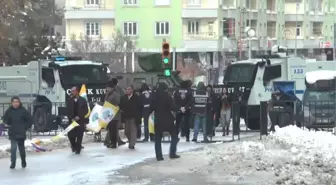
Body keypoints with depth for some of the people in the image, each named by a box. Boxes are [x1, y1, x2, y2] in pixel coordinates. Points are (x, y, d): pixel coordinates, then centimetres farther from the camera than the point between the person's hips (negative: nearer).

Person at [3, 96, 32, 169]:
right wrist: (7, 124, 0)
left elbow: (30, 120, 1)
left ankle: (23, 162, 28)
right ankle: (13, 163, -3)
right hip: (12, 133, 1)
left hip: (21, 133, 0)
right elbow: (5, 119, 16)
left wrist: (25, 127, -3)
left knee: (21, 148, 11)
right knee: (13, 148, -9)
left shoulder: (23, 111, -7)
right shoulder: (9, 111, -2)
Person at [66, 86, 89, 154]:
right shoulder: (69, 101, 5)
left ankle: (78, 149, 7)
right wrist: (71, 119, -11)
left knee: (79, 135, -4)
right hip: (72, 120, 2)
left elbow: (86, 110, -1)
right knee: (70, 135, -5)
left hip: (80, 121, -2)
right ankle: (74, 146, 22)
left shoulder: (83, 100, 0)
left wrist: (79, 117, -12)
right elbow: (68, 111, 3)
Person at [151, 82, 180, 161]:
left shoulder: (155, 97, -1)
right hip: (168, 120, -3)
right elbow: (172, 108, -14)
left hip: (158, 120, 3)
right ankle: (172, 153, 5)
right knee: (174, 136, 13)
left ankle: (159, 156, 3)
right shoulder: (168, 97, -12)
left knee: (158, 138, 10)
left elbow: (151, 108, 4)